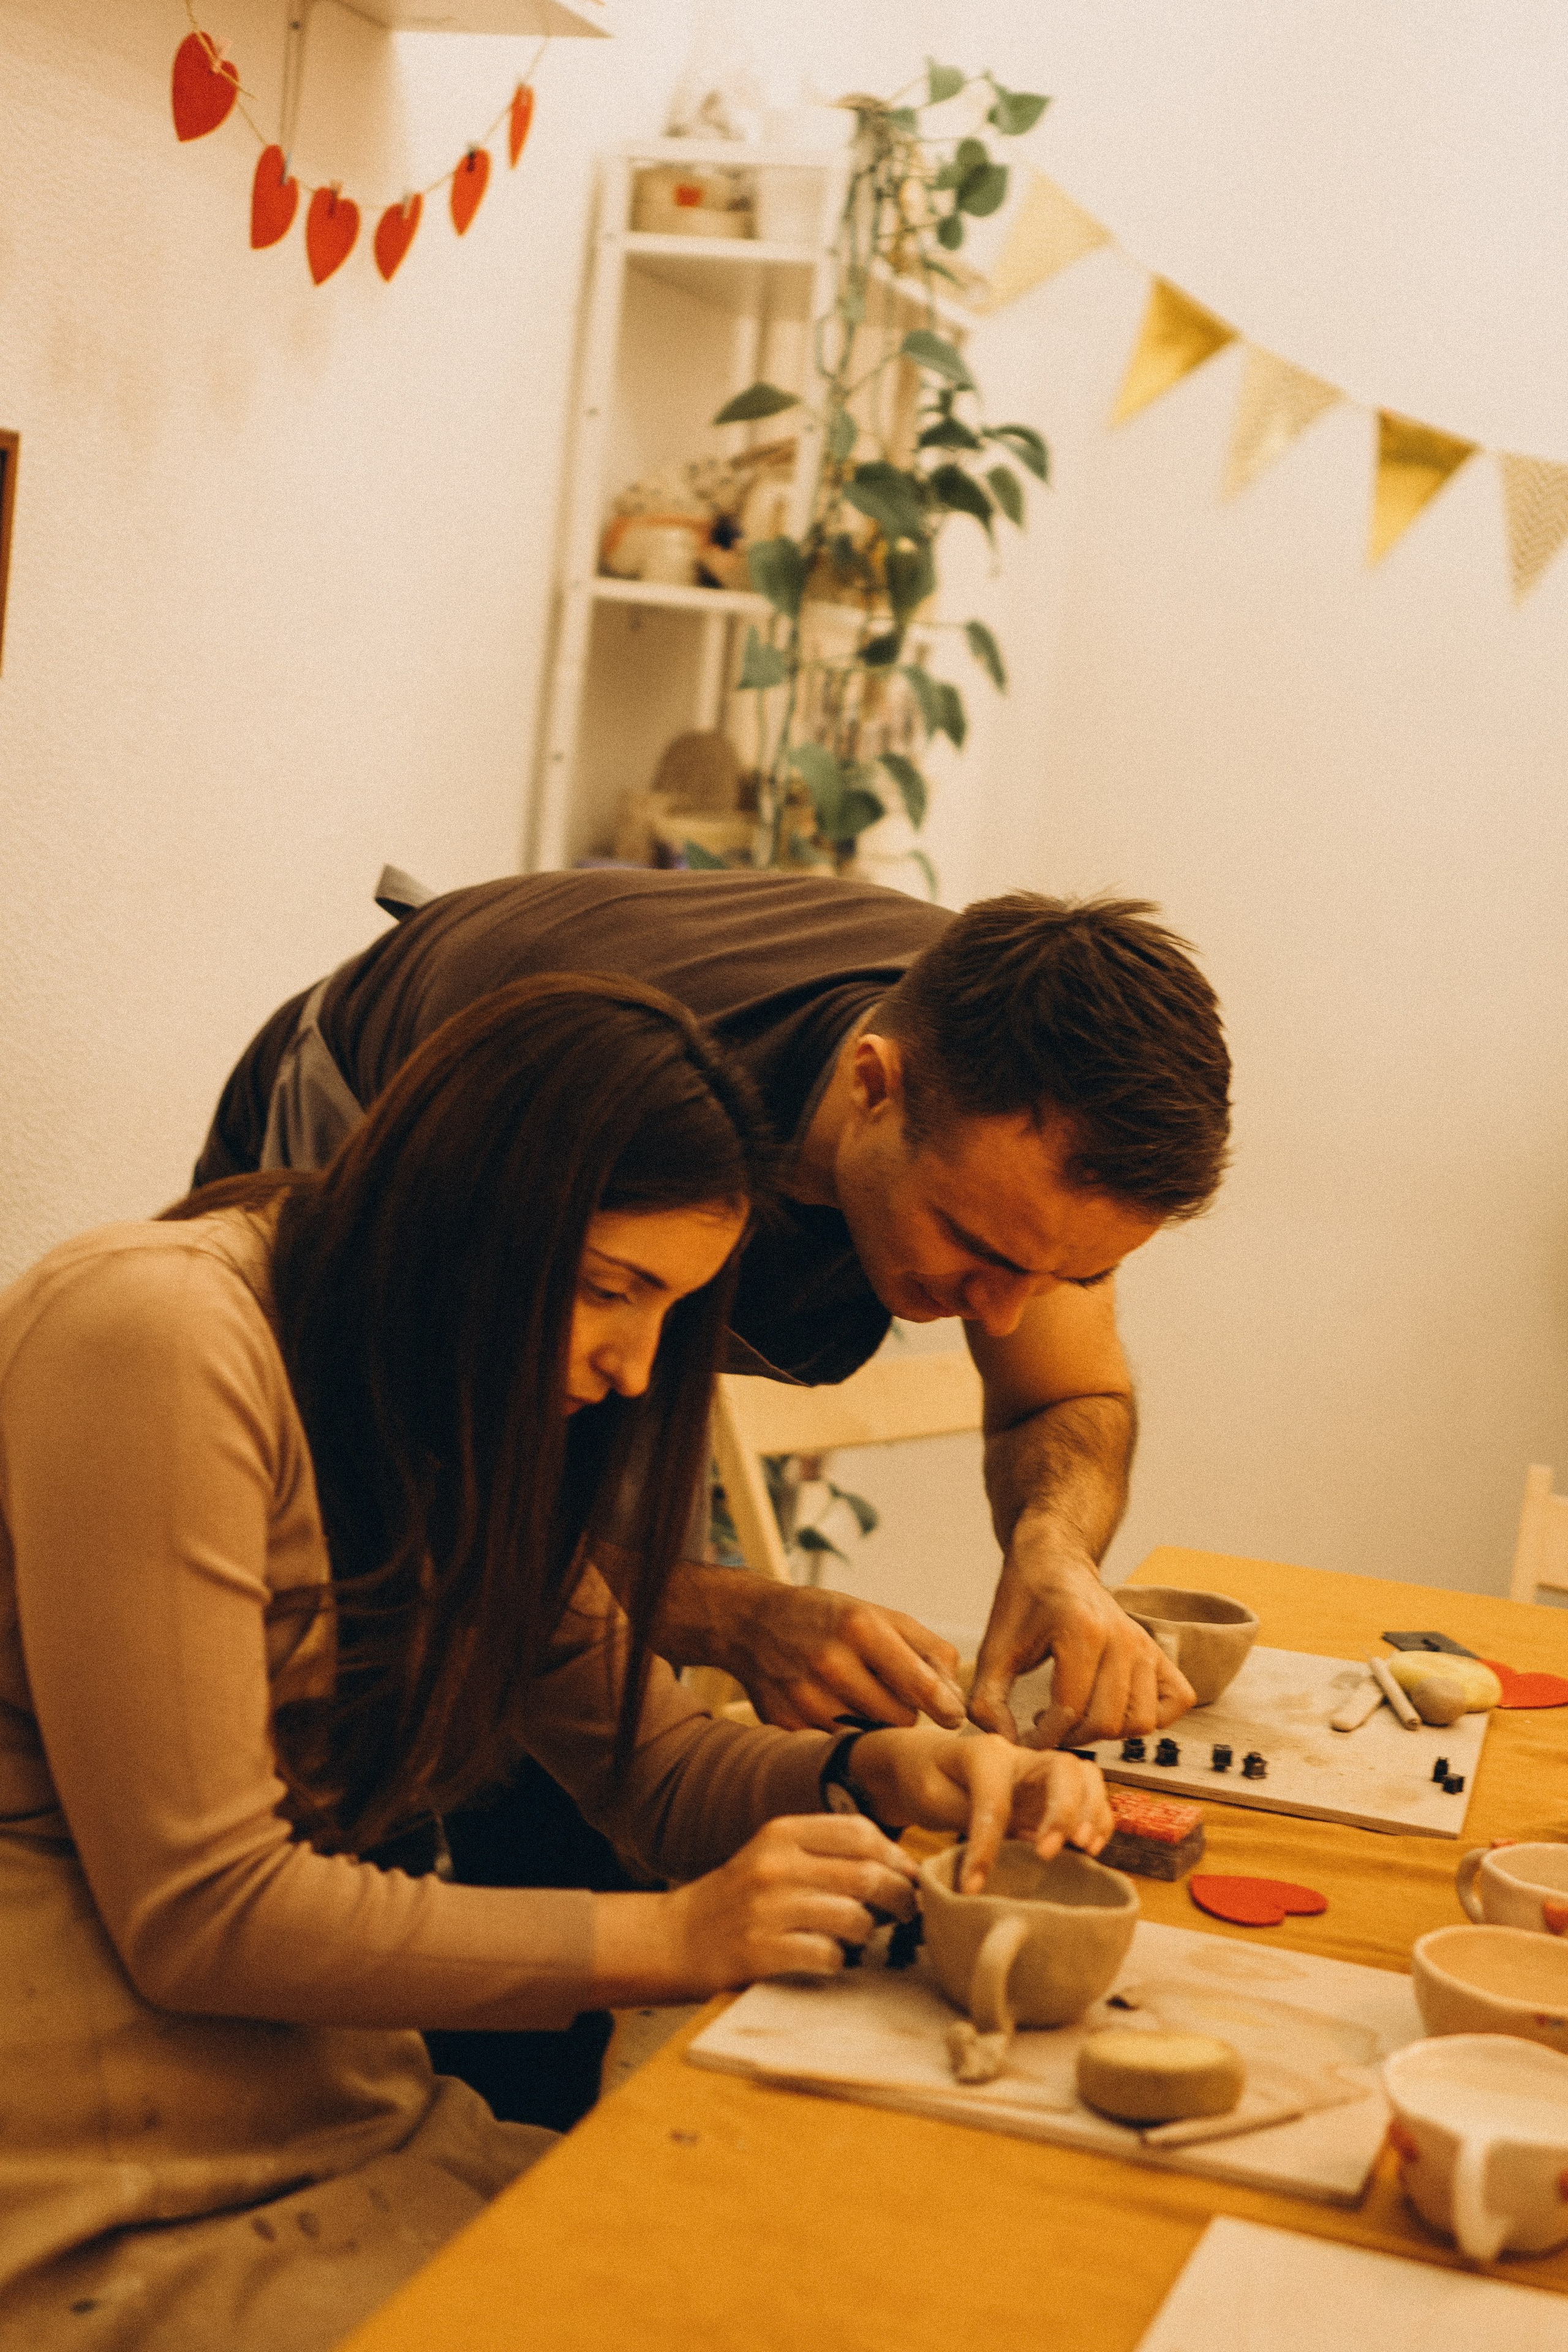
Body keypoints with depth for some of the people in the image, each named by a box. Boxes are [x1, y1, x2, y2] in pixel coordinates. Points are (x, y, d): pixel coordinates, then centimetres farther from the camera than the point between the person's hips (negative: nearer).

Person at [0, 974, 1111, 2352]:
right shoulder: (161, 1341, -19)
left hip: (342, 2127, 8)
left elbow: (651, 1761, 13)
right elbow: (198, 1912, -21)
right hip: (112, 2224, -8)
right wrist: (667, 1938, -19)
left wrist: (883, 1776, -7)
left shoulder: (454, 1416, 11)